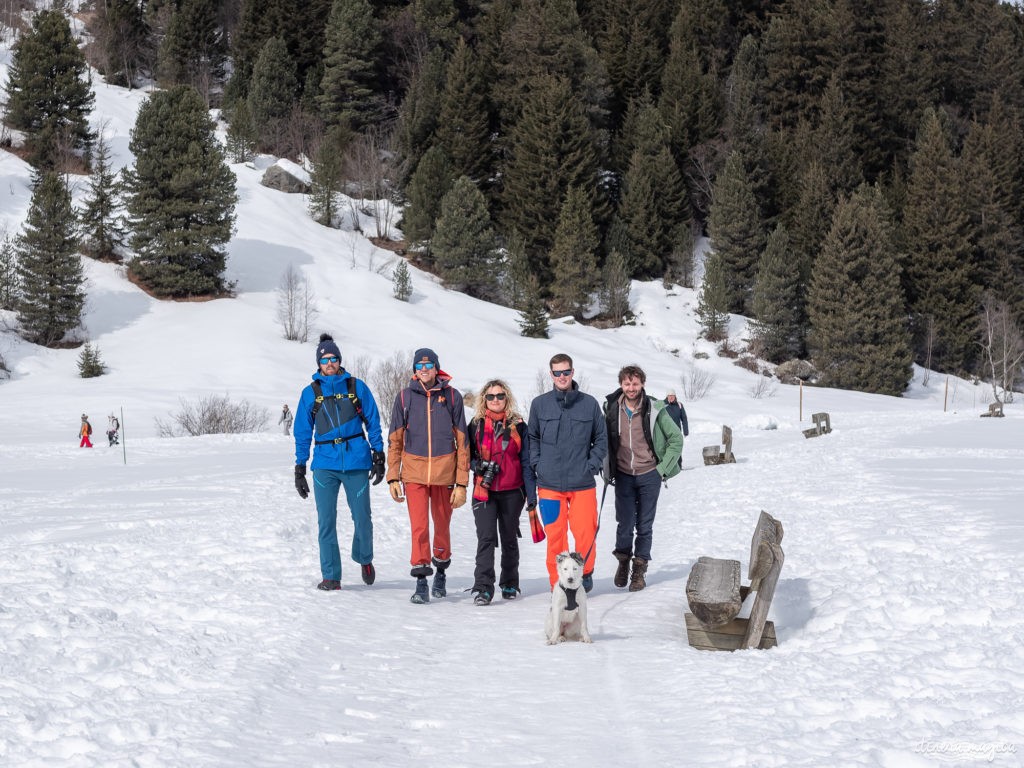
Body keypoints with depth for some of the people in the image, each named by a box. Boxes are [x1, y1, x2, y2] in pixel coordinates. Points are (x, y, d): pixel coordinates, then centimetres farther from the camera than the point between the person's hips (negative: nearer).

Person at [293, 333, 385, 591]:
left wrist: (378, 455, 3)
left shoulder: (357, 387, 6)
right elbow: (302, 432, 11)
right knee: (326, 521, -4)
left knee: (362, 517, 3)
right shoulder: (310, 393, 8)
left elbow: (373, 422, 9)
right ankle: (331, 576, 3)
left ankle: (364, 558, 31)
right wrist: (300, 468, 8)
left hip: (357, 462, 0)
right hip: (325, 463, 1)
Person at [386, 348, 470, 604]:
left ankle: (441, 572, 33)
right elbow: (395, 440, 8)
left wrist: (462, 483, -2)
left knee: (442, 524, 11)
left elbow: (462, 442, 2)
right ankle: (421, 582, -3)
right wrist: (393, 477, 1)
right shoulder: (405, 397, 3)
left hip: (444, 471, 0)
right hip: (414, 472, 0)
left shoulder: (452, 396, 1)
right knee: (419, 526, -8)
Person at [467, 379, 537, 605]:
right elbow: (468, 454, 12)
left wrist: (531, 493, -1)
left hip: (512, 492, 0)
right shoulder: (476, 425, 6)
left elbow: (526, 461, 4)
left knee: (509, 538, 10)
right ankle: (483, 587, -14)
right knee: (486, 537, -12)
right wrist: (479, 466, -10)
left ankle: (510, 583, 25)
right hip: (484, 491, 0)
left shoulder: (518, 426, 3)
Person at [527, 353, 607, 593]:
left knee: (585, 532, -3)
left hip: (582, 483, 0)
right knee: (555, 534, -1)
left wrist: (593, 464, -1)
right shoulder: (539, 404, 5)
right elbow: (532, 437, 14)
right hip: (549, 483, 0)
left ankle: (585, 572, 21)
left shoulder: (589, 404, 4)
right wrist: (537, 464, 1)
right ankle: (558, 582, 10)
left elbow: (601, 438, 12)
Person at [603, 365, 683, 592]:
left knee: (644, 525, 4)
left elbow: (676, 438, 1)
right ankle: (623, 562, 22)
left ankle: (640, 569, 15)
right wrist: (608, 471, 9)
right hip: (623, 477, 1)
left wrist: (663, 468, -3)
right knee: (625, 524, -1)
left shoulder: (655, 410, -7)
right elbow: (604, 441, 14)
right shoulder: (612, 409, -1)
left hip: (649, 475, -1)